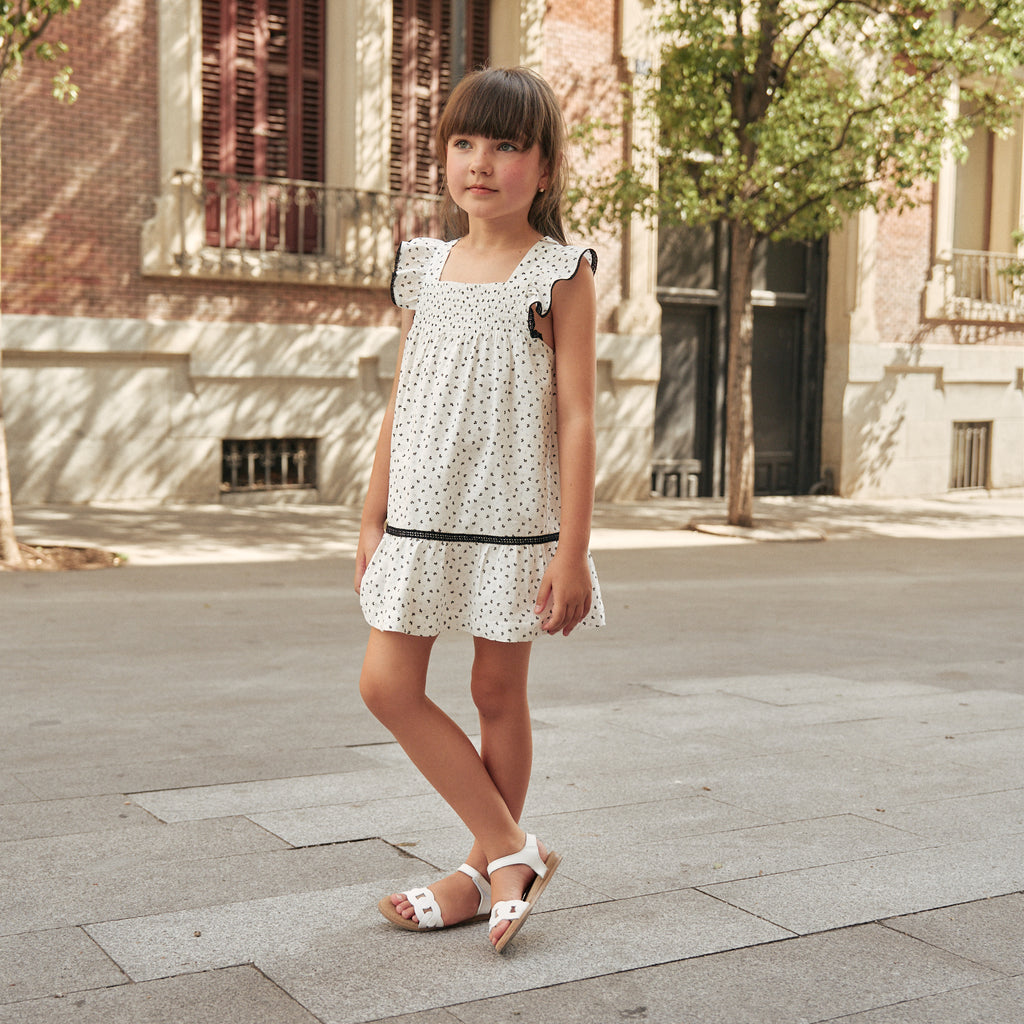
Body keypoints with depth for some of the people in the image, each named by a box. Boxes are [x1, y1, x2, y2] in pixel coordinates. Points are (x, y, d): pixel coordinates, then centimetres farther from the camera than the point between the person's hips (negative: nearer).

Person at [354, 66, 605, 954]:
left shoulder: (560, 273, -5)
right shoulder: (425, 269, 9)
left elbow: (576, 417, -8)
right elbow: (402, 405, 13)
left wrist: (572, 549, -13)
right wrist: (374, 519, 12)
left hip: (514, 521, -5)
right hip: (423, 518, 5)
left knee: (499, 691, 5)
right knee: (387, 683, -1)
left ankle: (486, 870, 22)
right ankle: (513, 851, 9)